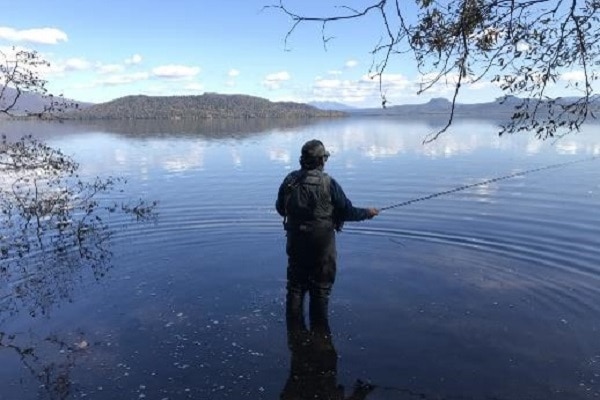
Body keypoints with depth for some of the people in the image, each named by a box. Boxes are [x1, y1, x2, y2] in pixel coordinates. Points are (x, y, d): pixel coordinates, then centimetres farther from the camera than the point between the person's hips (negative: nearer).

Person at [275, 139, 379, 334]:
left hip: (295, 243, 4)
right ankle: (319, 332, 22)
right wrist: (368, 212, 8)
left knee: (295, 286, 16)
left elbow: (280, 208, 8)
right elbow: (347, 211, -10)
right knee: (320, 288, 11)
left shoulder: (290, 181, -4)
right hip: (321, 245, -3)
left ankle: (294, 330, 26)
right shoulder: (328, 183, -16)